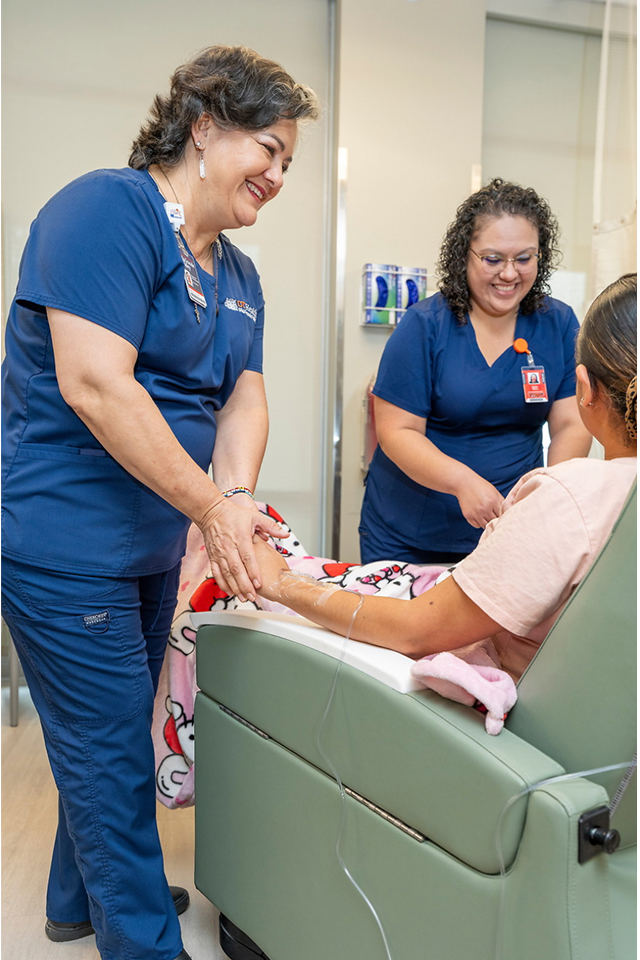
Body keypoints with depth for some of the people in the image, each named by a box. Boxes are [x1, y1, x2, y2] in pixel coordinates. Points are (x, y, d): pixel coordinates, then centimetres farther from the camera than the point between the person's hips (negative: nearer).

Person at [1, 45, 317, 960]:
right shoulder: (109, 208, -17)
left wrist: (237, 496, -15)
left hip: (154, 547, 9)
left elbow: (243, 397, 6)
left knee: (111, 739, 22)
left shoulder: (239, 275, 11)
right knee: (112, 757, 4)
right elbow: (94, 384, -26)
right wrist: (214, 509, -22)